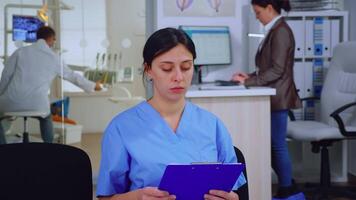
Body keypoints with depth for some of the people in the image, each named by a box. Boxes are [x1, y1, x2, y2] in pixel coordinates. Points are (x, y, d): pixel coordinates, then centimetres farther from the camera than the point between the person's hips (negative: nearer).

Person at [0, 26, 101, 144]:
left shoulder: (20, 51, 7)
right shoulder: (54, 58, 9)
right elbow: (73, 76, 19)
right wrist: (93, 86, 34)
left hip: (12, 102, -2)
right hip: (37, 105, 2)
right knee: (46, 118, 36)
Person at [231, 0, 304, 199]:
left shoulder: (281, 31, -15)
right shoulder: (275, 31, 14)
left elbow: (277, 70, -19)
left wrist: (248, 81, -16)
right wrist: (250, 76, 7)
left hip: (278, 98, -9)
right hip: (273, 97, 9)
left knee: (278, 145, -1)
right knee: (271, 144, 12)